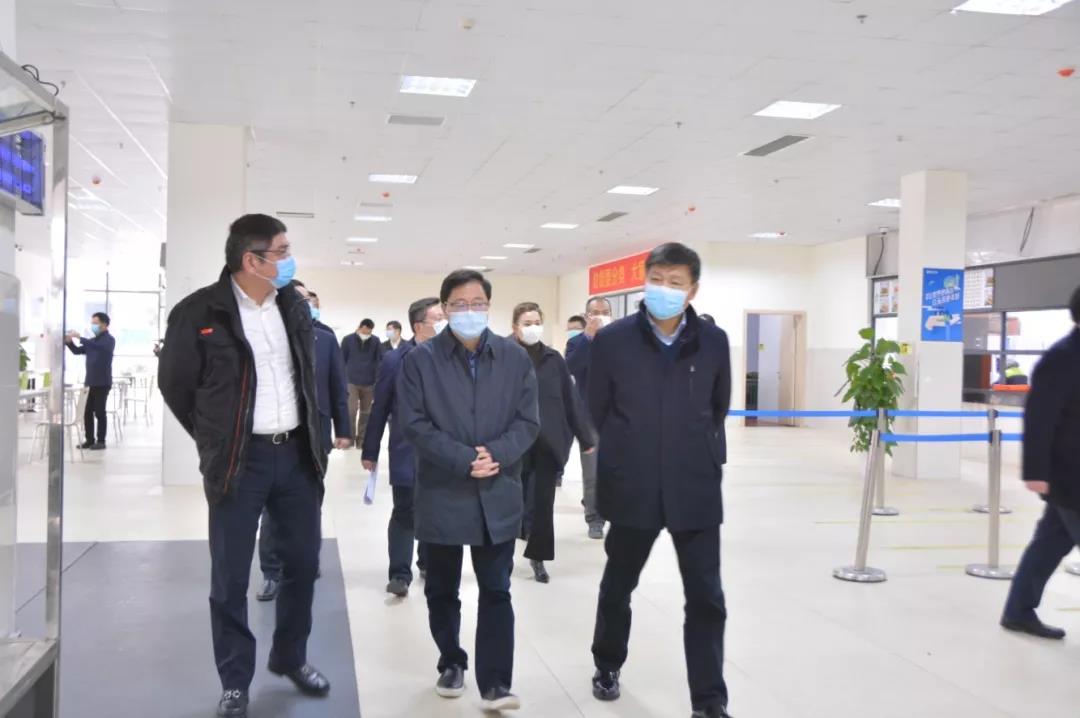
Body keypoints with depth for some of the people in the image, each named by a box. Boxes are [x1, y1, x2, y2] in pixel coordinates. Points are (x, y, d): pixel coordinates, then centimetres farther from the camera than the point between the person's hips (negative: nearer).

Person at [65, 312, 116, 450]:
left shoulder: (109, 340, -7)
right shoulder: (92, 340, 17)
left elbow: (96, 346, -26)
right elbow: (78, 351, 20)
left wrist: (80, 338, -25)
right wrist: (69, 342, 2)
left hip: (102, 383, -7)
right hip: (90, 382, 7)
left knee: (100, 412, -3)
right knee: (87, 412, 7)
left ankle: (101, 441, 3)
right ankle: (90, 440, 14)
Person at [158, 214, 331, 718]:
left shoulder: (295, 306, 5)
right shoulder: (200, 312, -11)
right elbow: (174, 382, 0)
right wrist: (213, 440, 6)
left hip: (296, 453, 5)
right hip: (240, 461, -5)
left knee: (304, 561, 13)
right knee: (230, 578, 4)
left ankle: (290, 658, 32)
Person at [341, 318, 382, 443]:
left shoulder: (375, 342, 2)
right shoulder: (348, 340, 0)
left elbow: (380, 361, 3)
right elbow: (342, 360, 4)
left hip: (369, 383, 2)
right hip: (351, 381, -1)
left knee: (366, 411, 7)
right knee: (351, 410, -7)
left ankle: (361, 437, 16)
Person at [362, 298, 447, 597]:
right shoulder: (394, 361, -5)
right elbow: (380, 409, -2)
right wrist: (370, 452, 0)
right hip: (406, 453, -2)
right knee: (404, 514, 2)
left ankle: (427, 562, 33)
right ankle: (400, 574, 10)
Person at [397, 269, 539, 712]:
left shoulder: (515, 358, 4)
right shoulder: (420, 360, -3)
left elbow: (528, 420, 1)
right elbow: (415, 424, -9)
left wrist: (497, 454, -16)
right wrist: (464, 460, -17)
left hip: (499, 495, 1)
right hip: (442, 493, 0)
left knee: (496, 592, 3)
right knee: (442, 590, 14)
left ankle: (495, 683, 8)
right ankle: (451, 663, 34)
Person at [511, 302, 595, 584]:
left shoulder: (554, 359, 4)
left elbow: (571, 399, 6)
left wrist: (585, 437, 7)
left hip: (549, 442, 2)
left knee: (542, 502, 7)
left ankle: (538, 555, 21)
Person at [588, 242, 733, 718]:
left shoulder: (713, 342, -2)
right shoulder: (613, 340, -7)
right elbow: (596, 410, 2)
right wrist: (625, 455, 7)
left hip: (695, 489, 1)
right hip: (632, 488, 0)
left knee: (706, 598, 1)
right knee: (618, 585, 18)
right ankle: (607, 666, 41)